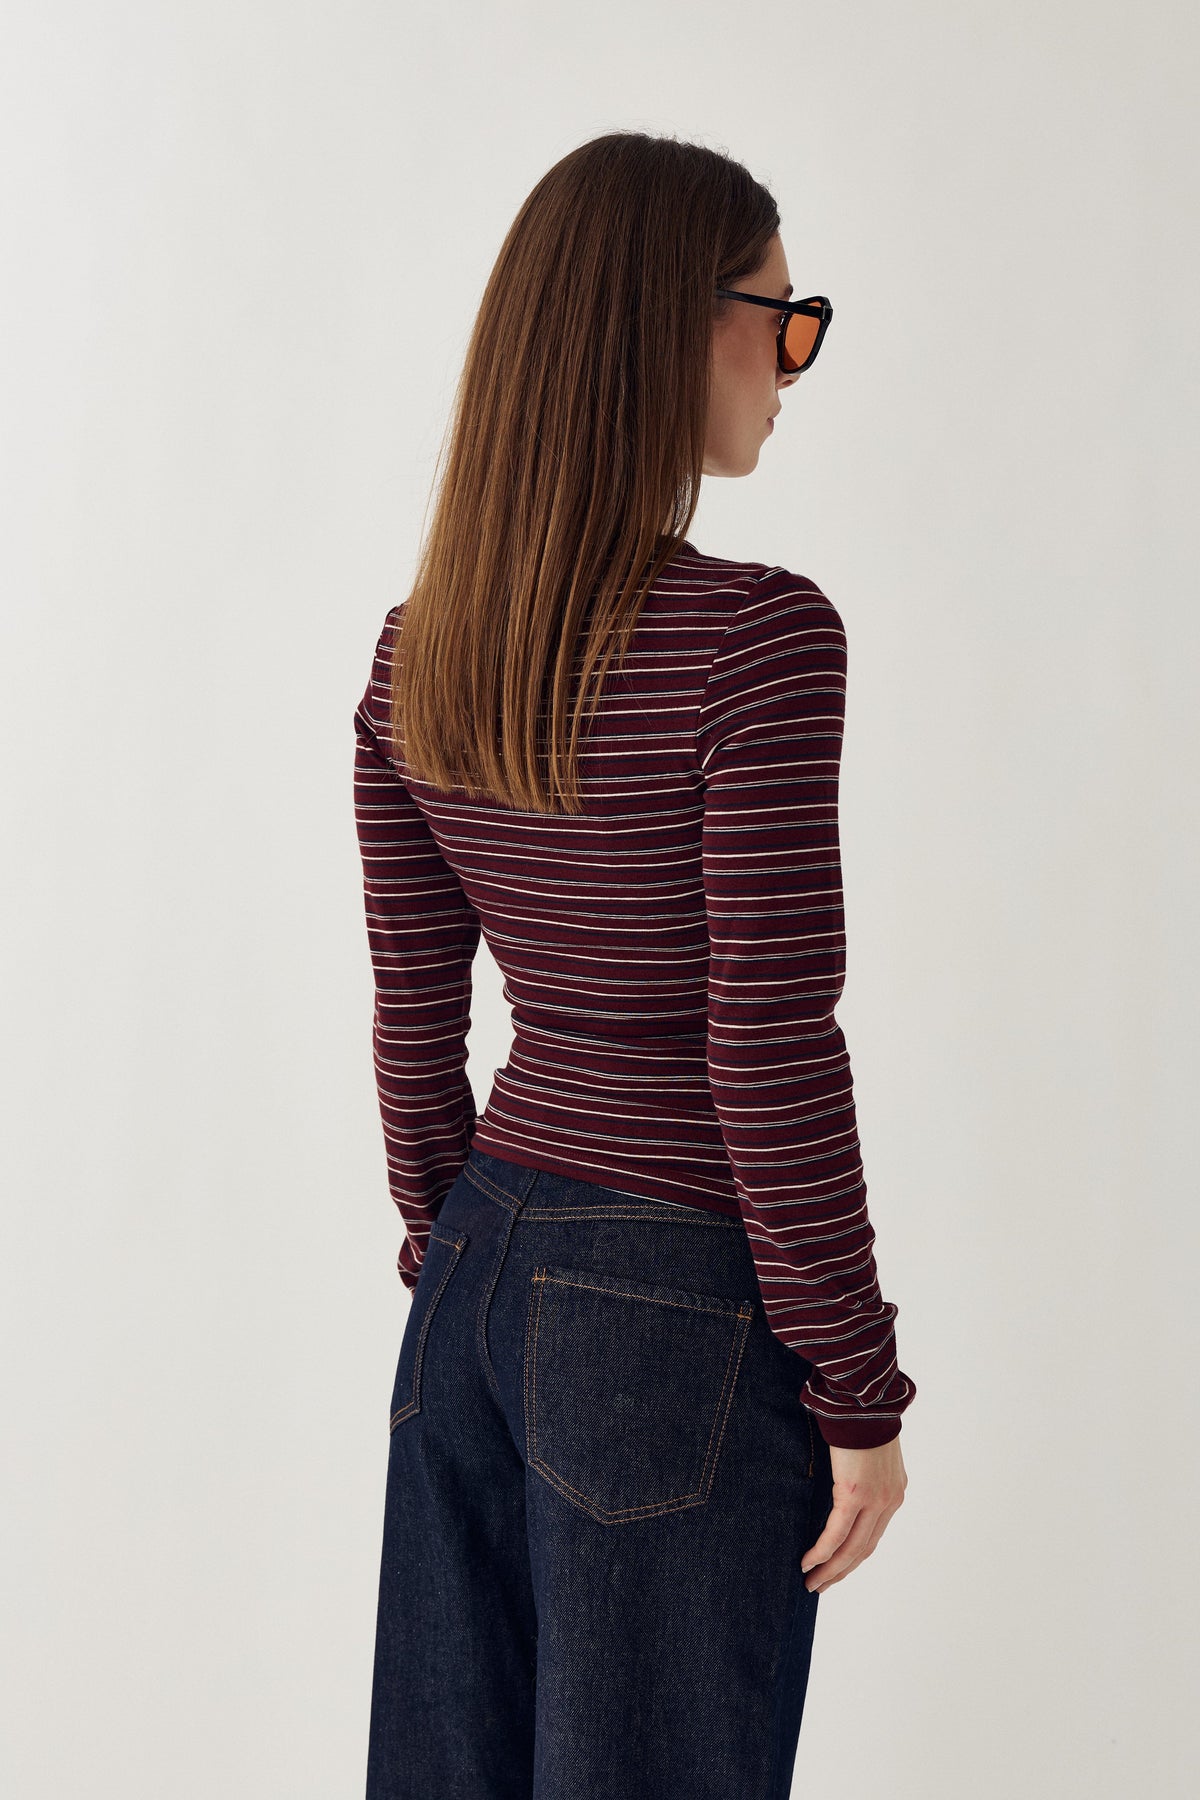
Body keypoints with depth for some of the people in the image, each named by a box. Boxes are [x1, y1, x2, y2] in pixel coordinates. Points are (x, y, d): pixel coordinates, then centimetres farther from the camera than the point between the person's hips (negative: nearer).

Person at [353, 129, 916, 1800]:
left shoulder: (417, 651, 1)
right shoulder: (756, 638, -19)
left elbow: (413, 1017, 7)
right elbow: (771, 1054, -19)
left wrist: (456, 1262, 18)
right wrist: (859, 1395, -10)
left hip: (481, 1286, 7)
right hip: (685, 1308, -7)